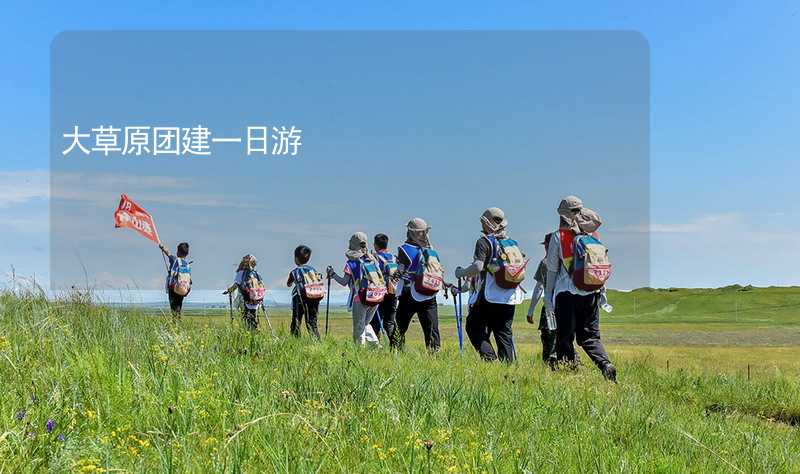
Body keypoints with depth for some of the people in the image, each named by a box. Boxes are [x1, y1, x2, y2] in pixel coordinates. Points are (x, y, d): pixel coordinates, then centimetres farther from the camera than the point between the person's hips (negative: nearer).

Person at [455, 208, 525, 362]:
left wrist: (461, 273, -2)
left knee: (474, 327, 4)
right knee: (504, 332, 11)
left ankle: (489, 358, -11)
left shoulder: (484, 241, -6)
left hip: (489, 297, -6)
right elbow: (522, 267, 14)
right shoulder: (512, 243, 13)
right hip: (510, 298, 6)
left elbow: (478, 267, -19)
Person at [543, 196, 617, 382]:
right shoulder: (593, 236, 7)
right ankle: (605, 364, -8)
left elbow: (552, 269, -2)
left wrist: (548, 297, 4)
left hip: (567, 293, -4)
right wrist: (602, 291, 20)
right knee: (590, 335, 12)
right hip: (592, 292, 4)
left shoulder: (558, 237, -4)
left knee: (565, 337, 5)